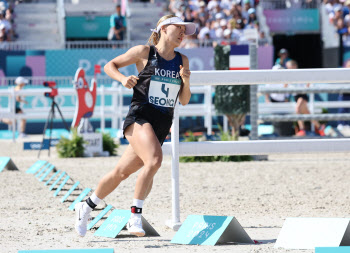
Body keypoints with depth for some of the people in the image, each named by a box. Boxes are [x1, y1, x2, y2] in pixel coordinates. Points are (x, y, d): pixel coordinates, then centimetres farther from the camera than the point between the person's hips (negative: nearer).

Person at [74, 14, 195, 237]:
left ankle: (87, 207, 30)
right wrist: (123, 79, -11)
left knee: (122, 172, 10)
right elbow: (110, 66, 9)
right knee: (155, 160, -31)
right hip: (139, 118, -5)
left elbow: (184, 100, 13)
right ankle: (135, 215, -24)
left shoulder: (182, 61, 11)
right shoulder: (144, 53, -1)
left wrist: (186, 82, -6)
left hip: (162, 126, 5)